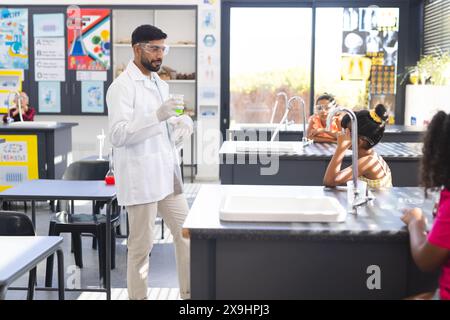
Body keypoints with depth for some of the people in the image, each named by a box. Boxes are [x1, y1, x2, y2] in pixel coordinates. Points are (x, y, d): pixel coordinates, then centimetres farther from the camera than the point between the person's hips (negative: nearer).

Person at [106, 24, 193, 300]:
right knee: (141, 246, 2)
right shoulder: (122, 86, -10)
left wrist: (180, 126, 0)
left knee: (187, 235, 12)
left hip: (167, 176, 8)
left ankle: (190, 293, 25)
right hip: (141, 179, -8)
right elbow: (118, 135, -20)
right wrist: (157, 116, -29)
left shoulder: (161, 85, 15)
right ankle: (138, 297, 17)